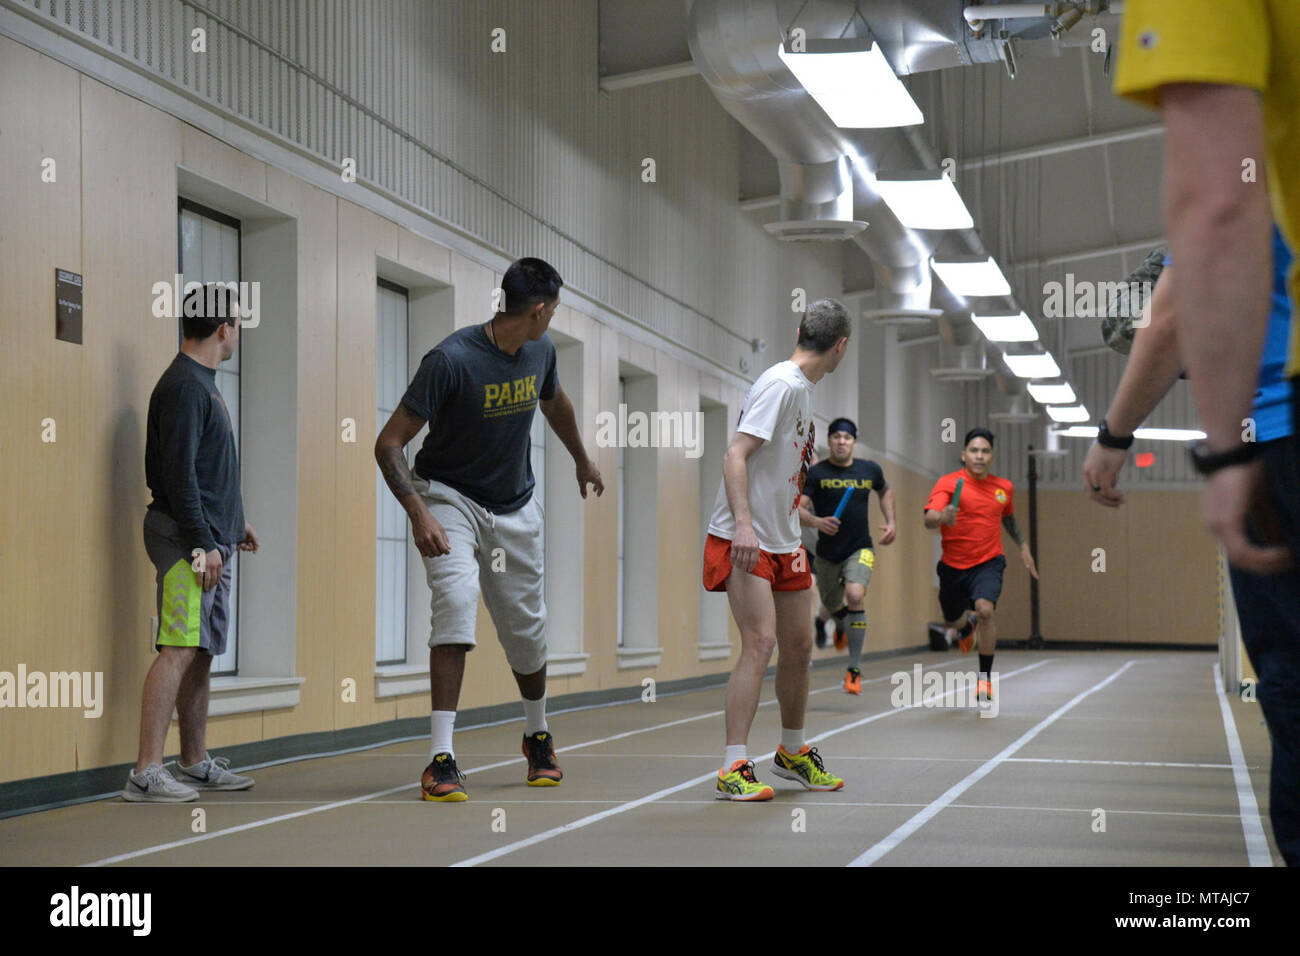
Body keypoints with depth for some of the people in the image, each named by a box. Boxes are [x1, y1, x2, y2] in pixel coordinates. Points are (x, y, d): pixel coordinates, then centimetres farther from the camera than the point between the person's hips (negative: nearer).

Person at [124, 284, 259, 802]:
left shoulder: (203, 384, 19)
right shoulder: (184, 387, -12)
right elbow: (178, 471, -18)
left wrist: (233, 524, 26)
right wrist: (202, 542, -20)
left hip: (210, 540, 10)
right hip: (188, 541, -10)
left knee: (202, 652, 12)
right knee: (180, 650, -13)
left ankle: (195, 763, 19)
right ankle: (146, 773, -15)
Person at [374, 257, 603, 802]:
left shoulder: (540, 351, -3)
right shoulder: (451, 360, -23)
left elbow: (555, 404, 22)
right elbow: (389, 443, -23)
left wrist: (582, 460, 37)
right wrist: (418, 513, -36)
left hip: (515, 507, 5)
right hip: (449, 498, -5)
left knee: (526, 628, 8)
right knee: (457, 600, -28)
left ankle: (538, 736, 36)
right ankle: (441, 758, -25)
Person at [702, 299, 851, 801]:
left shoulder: (803, 389, 14)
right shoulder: (780, 384, -14)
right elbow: (736, 454, -22)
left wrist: (806, 521, 34)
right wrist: (743, 525, -32)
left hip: (782, 543, 9)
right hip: (744, 542, -9)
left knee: (798, 647, 13)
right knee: (760, 641, -18)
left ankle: (792, 751, 31)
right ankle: (733, 768, -16)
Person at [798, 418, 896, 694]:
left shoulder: (869, 470, 1)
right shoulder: (816, 473, -9)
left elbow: (885, 491, 23)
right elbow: (797, 508, -17)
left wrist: (890, 523, 10)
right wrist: (817, 521, -36)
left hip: (860, 549, 0)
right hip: (827, 553, 0)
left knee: (855, 595, -26)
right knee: (832, 606, 17)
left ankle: (855, 668, -17)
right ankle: (826, 616, 60)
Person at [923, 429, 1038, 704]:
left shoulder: (1004, 487, 3)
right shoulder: (949, 483, -11)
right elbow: (929, 519, -26)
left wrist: (1023, 545, 19)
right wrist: (942, 517, -48)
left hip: (988, 563, 0)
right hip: (953, 565, 0)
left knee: (985, 609, -26)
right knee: (952, 620, 16)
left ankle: (985, 678, -15)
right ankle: (967, 625, 57)